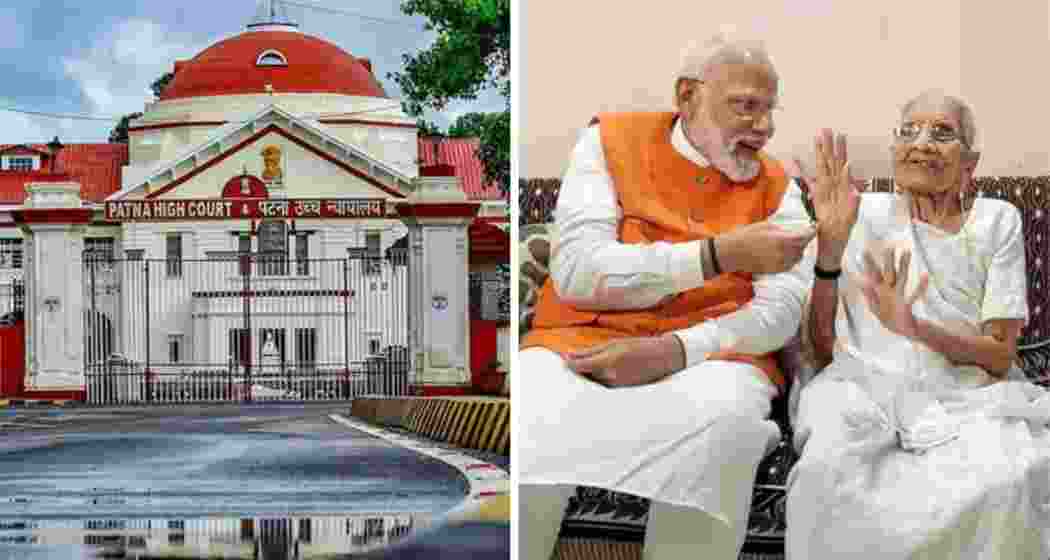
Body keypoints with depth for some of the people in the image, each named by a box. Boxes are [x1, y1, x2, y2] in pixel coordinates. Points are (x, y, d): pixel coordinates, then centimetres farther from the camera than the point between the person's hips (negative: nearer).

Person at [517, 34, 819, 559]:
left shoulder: (774, 184, 11)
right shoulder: (610, 141, 5)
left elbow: (782, 311, -2)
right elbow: (576, 271, -9)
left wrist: (674, 349, -20)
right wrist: (720, 255, -17)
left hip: (712, 355, 1)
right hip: (583, 343, -1)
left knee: (719, 421, -35)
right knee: (527, 425, -34)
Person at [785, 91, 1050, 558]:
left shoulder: (997, 220, 10)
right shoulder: (864, 213, 11)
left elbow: (1001, 355, 1)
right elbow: (823, 346, 4)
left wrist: (913, 327, -18)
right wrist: (830, 246, -12)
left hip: (966, 397, 0)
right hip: (865, 387, 0)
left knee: (1005, 482, -36)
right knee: (830, 469, -37)